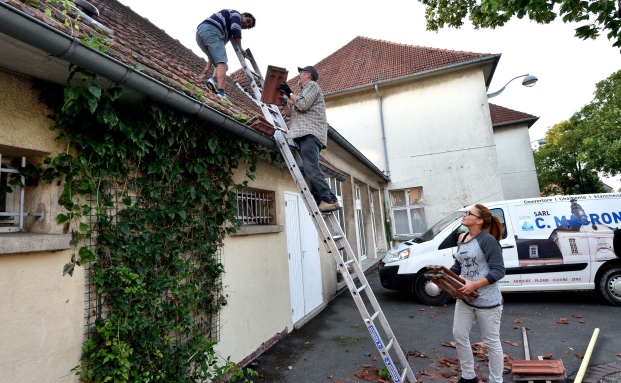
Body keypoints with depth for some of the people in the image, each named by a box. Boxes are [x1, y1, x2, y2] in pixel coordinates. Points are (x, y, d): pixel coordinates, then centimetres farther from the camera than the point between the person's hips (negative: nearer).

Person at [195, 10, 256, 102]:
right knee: (222, 63, -18)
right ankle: (221, 94, -33)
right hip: (211, 30, -8)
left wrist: (208, 68, 24)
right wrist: (240, 48, -1)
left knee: (222, 66, 9)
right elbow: (235, 29, -5)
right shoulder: (236, 14, 19)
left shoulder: (228, 31, 36)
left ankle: (214, 81, -19)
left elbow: (215, 52, 30)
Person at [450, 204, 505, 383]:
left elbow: (499, 271, -18)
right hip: (465, 298, 8)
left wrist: (475, 284, -25)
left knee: (491, 342, 12)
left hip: (487, 301, -8)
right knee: (459, 336, 15)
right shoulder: (462, 239, 5)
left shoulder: (487, 239, -17)